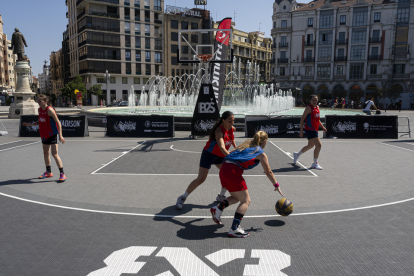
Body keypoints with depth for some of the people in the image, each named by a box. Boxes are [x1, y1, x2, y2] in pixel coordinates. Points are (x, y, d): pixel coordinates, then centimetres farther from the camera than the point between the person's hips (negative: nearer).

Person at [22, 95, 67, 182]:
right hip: (44, 134, 8)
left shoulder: (49, 110, -17)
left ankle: (62, 174, -6)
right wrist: (30, 124, 5)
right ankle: (48, 172, 30)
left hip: (53, 134, -8)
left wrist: (60, 135, -23)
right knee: (46, 153, 15)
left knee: (54, 154, -12)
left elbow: (58, 122, -18)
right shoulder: (40, 109, 7)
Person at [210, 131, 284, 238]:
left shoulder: (246, 144, 25)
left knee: (236, 197, 25)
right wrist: (276, 186, 25)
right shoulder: (261, 154, 8)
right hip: (233, 172, -8)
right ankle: (234, 229, -6)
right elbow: (268, 172, 13)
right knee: (245, 201, 2)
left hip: (224, 169, 8)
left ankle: (218, 208, 9)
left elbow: (232, 155, 28)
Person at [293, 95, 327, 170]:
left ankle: (297, 154, 43)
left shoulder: (317, 107, 12)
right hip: (310, 130, -9)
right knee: (318, 145, -14)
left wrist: (322, 126, 16)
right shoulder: (309, 108, -13)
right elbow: (302, 119, -14)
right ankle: (315, 164, -3)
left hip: (314, 130, 9)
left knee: (310, 145, 23)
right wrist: (301, 131, -18)